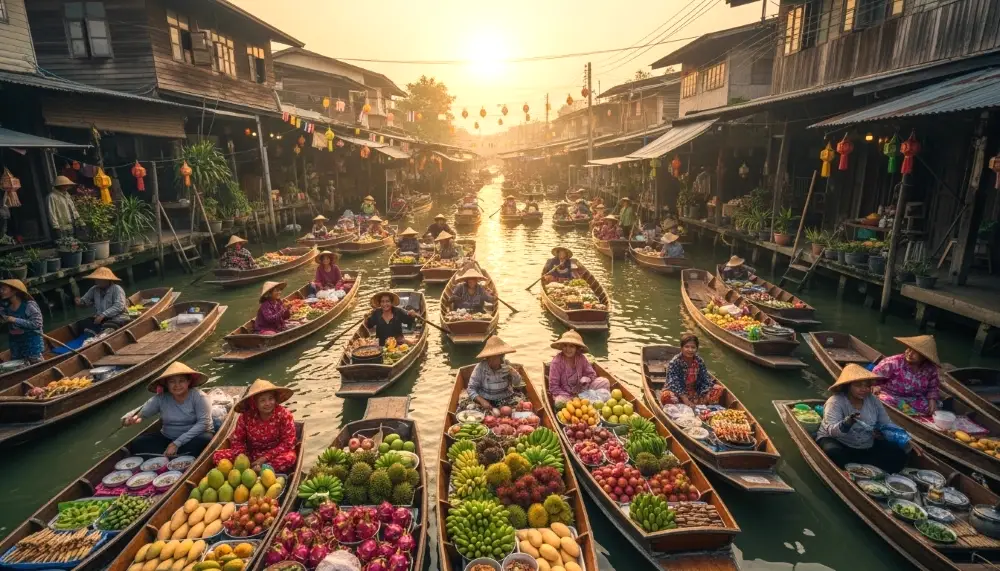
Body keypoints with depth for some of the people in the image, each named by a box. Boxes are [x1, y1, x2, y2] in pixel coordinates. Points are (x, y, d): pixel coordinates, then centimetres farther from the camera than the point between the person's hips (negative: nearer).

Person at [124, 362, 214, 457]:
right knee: (137, 444, -13)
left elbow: (203, 422, -22)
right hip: (168, 438, 4)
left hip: (195, 436, -4)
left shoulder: (198, 396, -15)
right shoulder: (160, 399, -4)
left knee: (205, 440, -36)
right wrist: (133, 418, -39)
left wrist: (177, 443, -25)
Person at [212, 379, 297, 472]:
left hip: (274, 455, -3)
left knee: (289, 458, -37)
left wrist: (265, 458, -21)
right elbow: (236, 440, -1)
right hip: (250, 455, 3)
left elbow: (288, 443, -15)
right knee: (218, 456, -16)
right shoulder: (246, 416, -7)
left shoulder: (284, 415, -14)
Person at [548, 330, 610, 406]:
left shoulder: (581, 358, -5)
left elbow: (592, 374, 4)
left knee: (604, 382, -12)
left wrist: (586, 379, -20)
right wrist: (569, 397, -23)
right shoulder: (557, 362, -18)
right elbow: (553, 387, -16)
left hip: (581, 392, 4)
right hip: (565, 394, -4)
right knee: (560, 401, -40)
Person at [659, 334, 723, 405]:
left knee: (718, 388, -9)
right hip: (678, 393, -5)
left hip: (696, 393, 6)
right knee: (666, 395, -37)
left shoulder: (699, 361, -2)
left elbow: (705, 379, -2)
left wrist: (707, 397, -18)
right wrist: (685, 400, -30)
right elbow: (674, 383, -22)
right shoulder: (674, 363, -17)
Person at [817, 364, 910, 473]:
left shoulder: (873, 400, -1)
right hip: (837, 442, -7)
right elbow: (831, 431, -31)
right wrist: (846, 423, -51)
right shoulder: (835, 402, -20)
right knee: (834, 455, -39)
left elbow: (887, 424, 4)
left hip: (867, 447, 7)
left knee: (899, 455, -12)